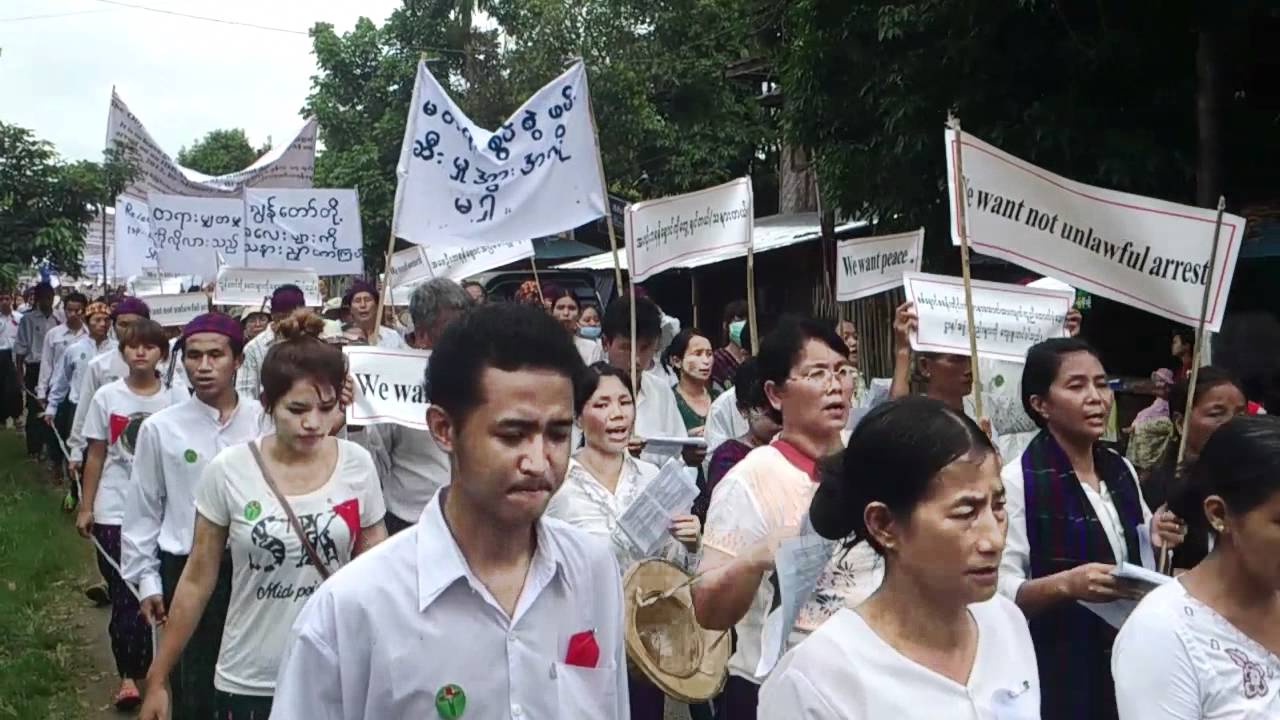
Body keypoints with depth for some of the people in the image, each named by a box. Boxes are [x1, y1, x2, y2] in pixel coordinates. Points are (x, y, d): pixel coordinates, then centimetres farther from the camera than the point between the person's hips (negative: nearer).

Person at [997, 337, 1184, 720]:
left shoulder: (1122, 470, 5)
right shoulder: (1018, 480, -17)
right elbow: (1001, 592, -20)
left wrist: (1157, 540, -2)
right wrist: (1066, 584, -33)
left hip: (1130, 657, 7)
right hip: (1057, 669, -6)